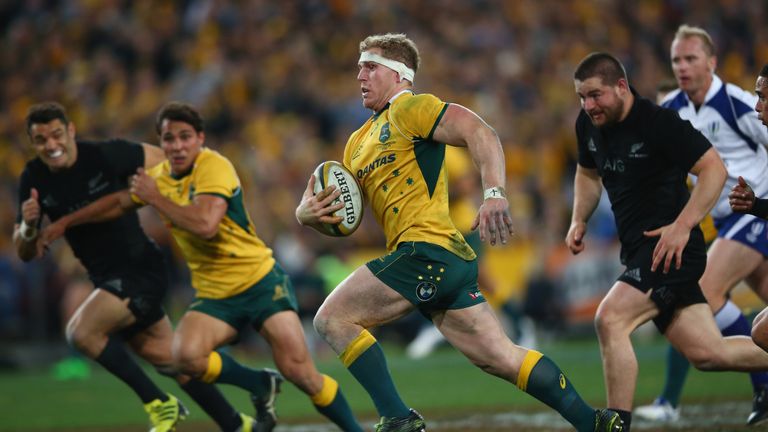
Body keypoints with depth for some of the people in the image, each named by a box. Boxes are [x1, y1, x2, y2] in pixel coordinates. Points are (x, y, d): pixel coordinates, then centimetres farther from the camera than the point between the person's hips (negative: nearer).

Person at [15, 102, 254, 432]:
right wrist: (28, 227, -22)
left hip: (141, 271, -6)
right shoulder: (34, 179, -3)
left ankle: (160, 404, -10)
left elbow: (160, 159, -1)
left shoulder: (105, 155, -16)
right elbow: (26, 253, -1)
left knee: (81, 332, -23)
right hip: (107, 278, 6)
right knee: (169, 359, 10)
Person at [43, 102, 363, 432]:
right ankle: (260, 386, 0)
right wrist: (64, 223, 28)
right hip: (214, 294, 6)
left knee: (300, 372, -16)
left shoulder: (213, 166, -16)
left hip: (260, 283, -5)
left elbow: (205, 225, -32)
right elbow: (119, 202, 27)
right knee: (186, 356, -25)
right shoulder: (160, 176, 6)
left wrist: (155, 198, -21)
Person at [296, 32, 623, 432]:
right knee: (502, 358, 5)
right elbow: (335, 208, 25)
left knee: (333, 319, -9)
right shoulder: (358, 143, 26)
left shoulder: (409, 108, -1)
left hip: (427, 251, -9)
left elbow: (480, 133, -15)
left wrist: (494, 194, -29)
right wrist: (308, 212, 0)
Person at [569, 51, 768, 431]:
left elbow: (714, 168, -18)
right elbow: (588, 173, 26)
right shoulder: (588, 126, 7)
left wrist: (682, 226, -25)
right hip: (639, 251, 8)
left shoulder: (659, 122, -17)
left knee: (610, 319, -23)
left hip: (670, 247, -8)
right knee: (706, 352, 7)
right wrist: (579, 221, 11)